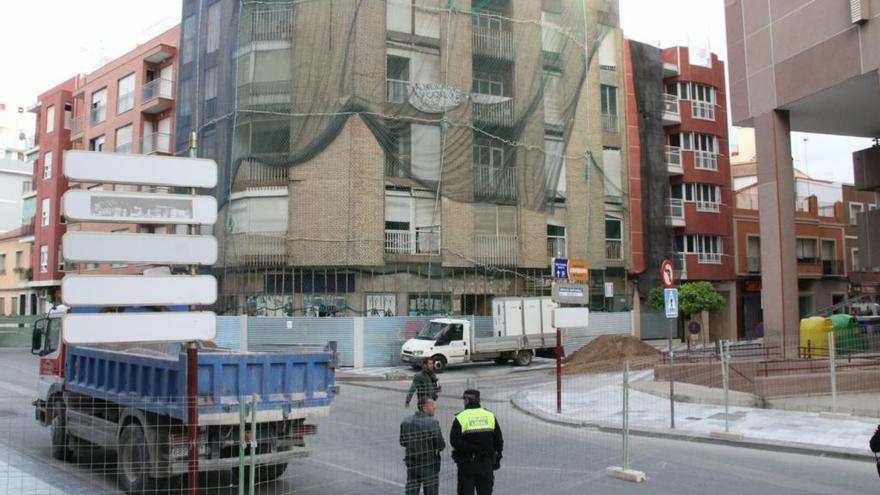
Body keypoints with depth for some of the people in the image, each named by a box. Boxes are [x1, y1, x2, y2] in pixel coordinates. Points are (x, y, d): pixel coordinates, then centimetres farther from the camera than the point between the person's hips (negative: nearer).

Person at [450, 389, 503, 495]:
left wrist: (471, 448, -14)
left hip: (467, 463, -3)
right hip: (486, 463, 3)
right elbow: (499, 441, 4)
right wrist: (497, 458, 11)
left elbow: (454, 441, -18)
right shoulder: (490, 416, 3)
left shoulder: (461, 418, -8)